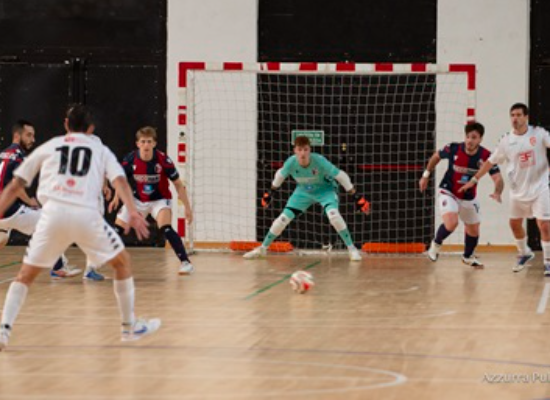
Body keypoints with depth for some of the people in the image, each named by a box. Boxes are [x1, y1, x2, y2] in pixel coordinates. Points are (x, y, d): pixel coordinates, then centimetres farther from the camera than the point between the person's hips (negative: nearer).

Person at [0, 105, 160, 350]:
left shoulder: (49, 146, 24)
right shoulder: (100, 150, 22)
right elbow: (119, 180, 3)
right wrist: (132, 212, -9)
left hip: (53, 212, 1)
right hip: (86, 213, -1)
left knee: (26, 275, 15)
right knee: (122, 262, 23)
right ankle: (130, 327, 25)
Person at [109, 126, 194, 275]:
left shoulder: (163, 160, -23)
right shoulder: (130, 160, -16)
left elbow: (178, 185, -13)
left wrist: (187, 207, -13)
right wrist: (116, 198, -1)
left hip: (159, 199, -3)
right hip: (137, 200, 3)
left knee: (165, 228, -28)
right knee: (117, 228, 2)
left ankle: (185, 262, -25)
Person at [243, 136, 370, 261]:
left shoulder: (319, 161, -35)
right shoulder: (291, 162, -26)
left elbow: (340, 176, -24)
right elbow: (280, 175, -2)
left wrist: (356, 196, -22)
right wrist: (270, 192, 11)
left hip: (325, 189, -3)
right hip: (304, 192, 3)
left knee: (333, 214, -30)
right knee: (283, 219, -3)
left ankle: (351, 249, -14)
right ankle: (263, 248, 19)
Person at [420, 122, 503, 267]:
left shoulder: (486, 156, -21)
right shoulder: (453, 149, -22)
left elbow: (498, 178, -26)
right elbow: (436, 157, -1)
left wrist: (497, 193, -47)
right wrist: (426, 175, 7)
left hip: (469, 198, 3)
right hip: (448, 193, -3)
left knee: (473, 231, 16)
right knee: (451, 223, -28)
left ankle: (468, 257, 47)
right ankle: (436, 244, 5)